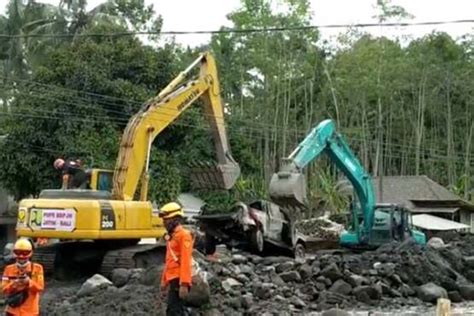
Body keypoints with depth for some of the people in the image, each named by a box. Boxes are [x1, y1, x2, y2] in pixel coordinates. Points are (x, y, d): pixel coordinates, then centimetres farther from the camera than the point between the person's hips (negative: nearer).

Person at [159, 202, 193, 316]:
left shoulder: (184, 235, -11)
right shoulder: (171, 236, 19)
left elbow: (185, 261, -18)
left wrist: (184, 284, -23)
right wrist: (164, 280, 22)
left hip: (179, 280, -10)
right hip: (173, 280, 10)